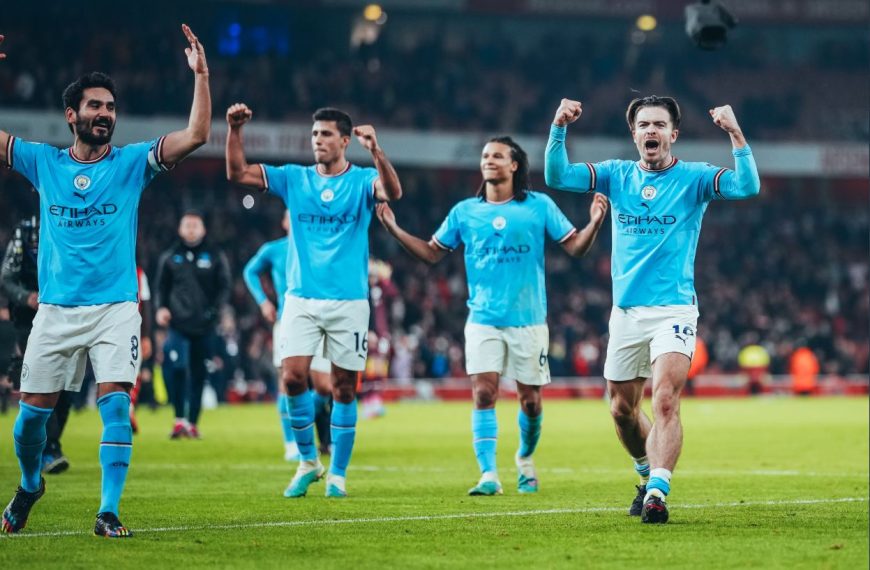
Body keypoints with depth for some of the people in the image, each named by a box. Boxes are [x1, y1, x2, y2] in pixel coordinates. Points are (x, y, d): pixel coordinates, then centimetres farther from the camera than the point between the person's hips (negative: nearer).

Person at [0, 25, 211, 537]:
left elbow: (196, 135, -6)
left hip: (116, 307, -2)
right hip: (56, 309, 2)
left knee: (116, 403, -16)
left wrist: (201, 75, -15)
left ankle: (109, 512, -13)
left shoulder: (133, 162, 3)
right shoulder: (43, 162, 7)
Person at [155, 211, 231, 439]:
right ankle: (180, 418, -8)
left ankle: (192, 422, 12)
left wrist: (214, 310, -10)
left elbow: (224, 286, 5)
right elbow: (161, 286, 15)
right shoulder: (170, 257, 10)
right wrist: (161, 307, -3)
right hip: (177, 323, 0)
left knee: (198, 374, 4)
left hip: (204, 326, 0)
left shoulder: (215, 256, 7)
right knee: (176, 368, -17)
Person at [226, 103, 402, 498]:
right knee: (293, 377, -11)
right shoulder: (294, 178, 9)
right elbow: (237, 173, 3)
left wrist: (375, 151, -37)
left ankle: (337, 474, 13)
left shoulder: (362, 180, 1)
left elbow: (392, 192, -21)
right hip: (301, 298, 2)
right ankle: (308, 461, 8)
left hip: (349, 301, -2)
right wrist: (234, 130, -12)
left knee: (344, 388, 1)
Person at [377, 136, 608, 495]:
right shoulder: (465, 211, 7)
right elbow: (432, 253, 12)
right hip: (483, 320, 1)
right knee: (484, 393, -13)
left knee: (530, 399, 6)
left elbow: (575, 247, 2)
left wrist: (594, 223, -17)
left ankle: (525, 458, 33)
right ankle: (488, 475, -14)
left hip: (528, 320, -1)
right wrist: (393, 229, 2)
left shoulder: (539, 206, 1)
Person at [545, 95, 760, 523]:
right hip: (626, 311, 4)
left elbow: (747, 186, -16)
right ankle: (650, 475, 34)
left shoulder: (693, 178, -1)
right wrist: (558, 128, -15)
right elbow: (557, 176, -1)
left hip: (674, 309, -4)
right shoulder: (617, 175, 8)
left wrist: (735, 133, -26)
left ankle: (658, 491, -27)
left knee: (665, 400, -21)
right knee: (622, 408, 12)